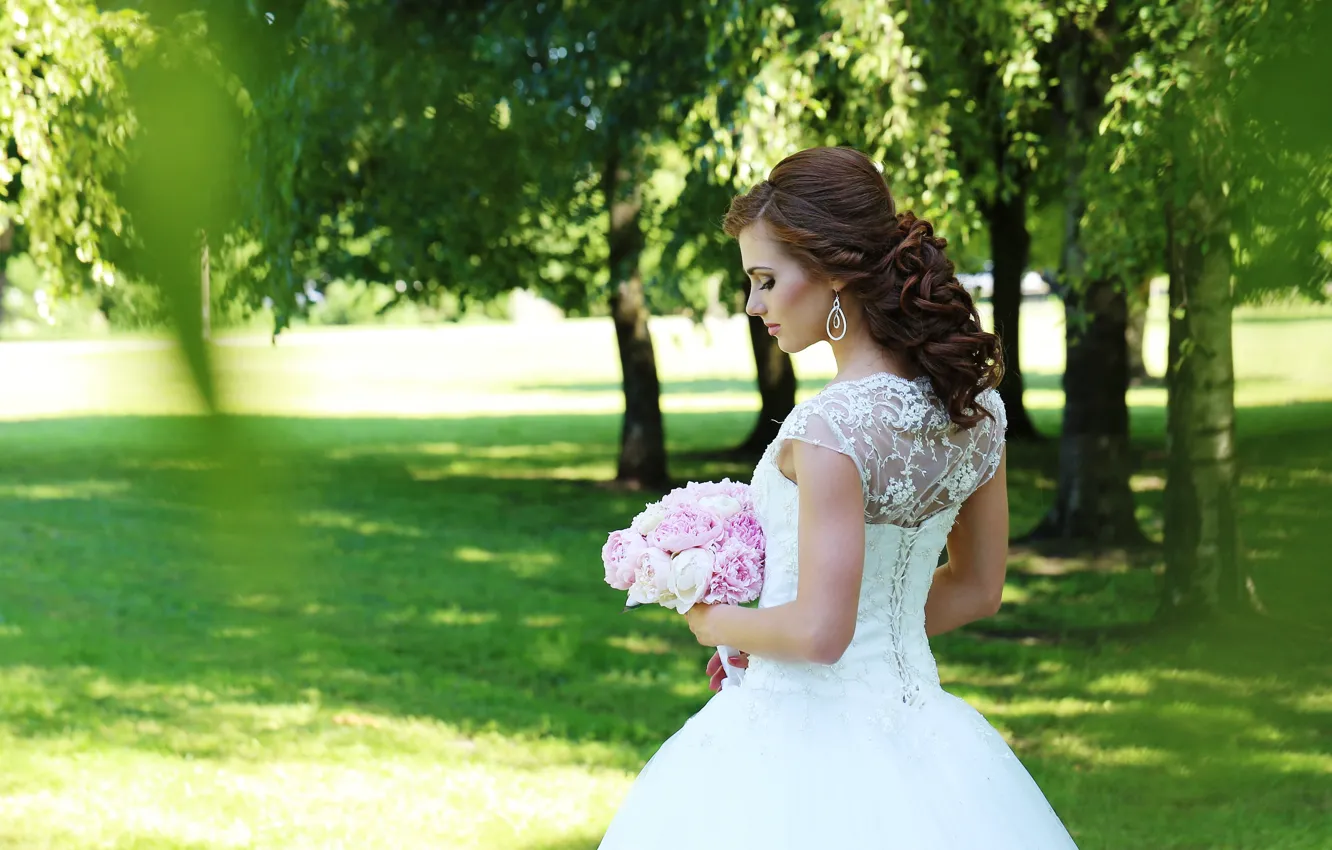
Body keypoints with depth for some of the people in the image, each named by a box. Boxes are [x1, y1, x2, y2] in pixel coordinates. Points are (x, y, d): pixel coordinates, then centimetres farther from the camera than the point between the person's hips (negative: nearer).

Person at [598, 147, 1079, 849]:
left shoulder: (831, 428, -23)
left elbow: (818, 632, -24)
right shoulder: (973, 404, 1)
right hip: (913, 716, 7)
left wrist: (716, 622, -4)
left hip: (807, 735, -7)